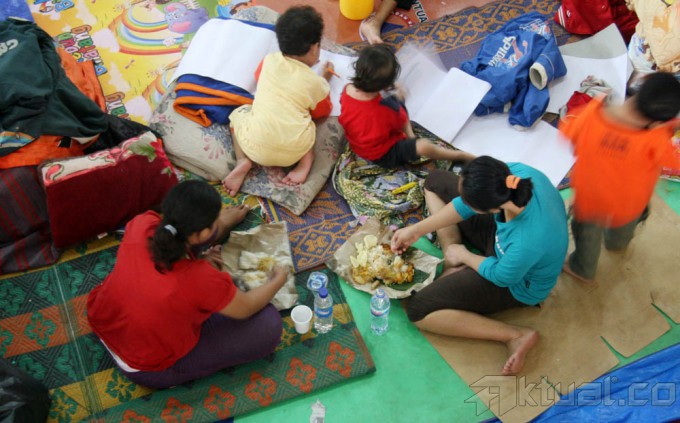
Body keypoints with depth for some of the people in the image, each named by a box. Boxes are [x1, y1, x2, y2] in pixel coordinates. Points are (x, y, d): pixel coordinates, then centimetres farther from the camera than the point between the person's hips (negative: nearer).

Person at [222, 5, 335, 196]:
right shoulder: (316, 82, 2)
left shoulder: (269, 61, 7)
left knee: (238, 112, 29)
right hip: (295, 151, 1)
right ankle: (306, 158, 7)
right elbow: (321, 113, 20)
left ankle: (243, 161, 6)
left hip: (257, 147, -1)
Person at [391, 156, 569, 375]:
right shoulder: (516, 173, -30)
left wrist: (462, 255, -4)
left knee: (417, 310, -13)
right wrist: (416, 230, -8)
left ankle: (515, 335, -5)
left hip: (516, 283, -7)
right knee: (436, 181, 5)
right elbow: (471, 202, -11)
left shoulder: (528, 242, -45)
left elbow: (501, 276, -22)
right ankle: (453, 266, 3)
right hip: (500, 233, 7)